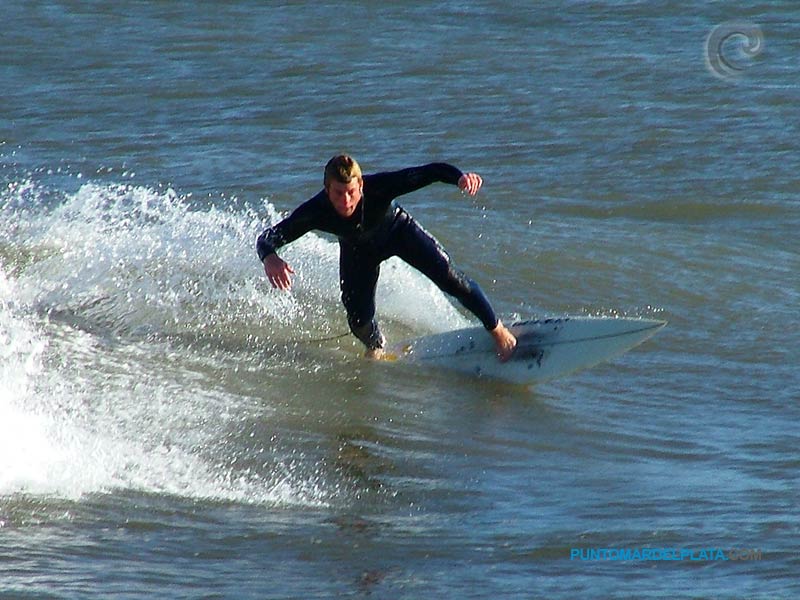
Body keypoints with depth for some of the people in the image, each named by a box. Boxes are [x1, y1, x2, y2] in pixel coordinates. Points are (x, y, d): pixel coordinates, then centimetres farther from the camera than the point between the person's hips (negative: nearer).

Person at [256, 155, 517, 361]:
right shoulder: (315, 212, -37)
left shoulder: (378, 187, -40)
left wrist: (460, 177, -62)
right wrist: (270, 259, -57)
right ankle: (376, 348, 35)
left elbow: (432, 172, -40)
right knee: (360, 322, -4)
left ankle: (498, 332, 6)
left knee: (448, 277, -16)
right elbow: (267, 239, -33)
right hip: (357, 249, 1)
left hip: (397, 229, -1)